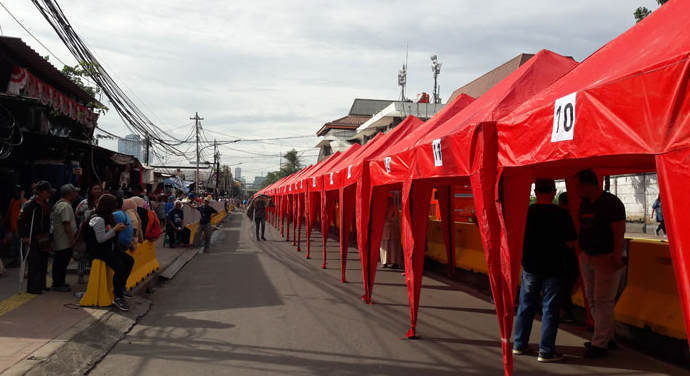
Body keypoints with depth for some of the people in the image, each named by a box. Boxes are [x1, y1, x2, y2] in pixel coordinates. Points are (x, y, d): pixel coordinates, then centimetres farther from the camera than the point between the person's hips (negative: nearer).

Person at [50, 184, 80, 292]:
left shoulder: (59, 204, 17)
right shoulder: (65, 206, -18)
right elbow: (66, 223, -23)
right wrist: (71, 238, -20)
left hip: (59, 241, 11)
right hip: (65, 241, -11)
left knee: (60, 262, 16)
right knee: (62, 262, -4)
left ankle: (59, 283, 23)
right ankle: (58, 284, 1)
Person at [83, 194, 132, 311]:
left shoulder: (107, 216, 13)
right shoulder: (98, 219, -18)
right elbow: (100, 239, -21)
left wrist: (117, 229, 4)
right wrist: (115, 230, -19)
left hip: (108, 248, 10)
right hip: (98, 250, -10)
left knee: (129, 260, 4)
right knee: (120, 267, -25)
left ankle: (120, 287, 15)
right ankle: (118, 298, -14)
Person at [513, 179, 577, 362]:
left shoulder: (525, 212, -7)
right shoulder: (562, 215, -13)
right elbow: (570, 243, -7)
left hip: (530, 267, 3)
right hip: (553, 269, -3)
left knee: (526, 306, 15)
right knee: (549, 310, 5)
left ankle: (519, 345, 23)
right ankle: (546, 351, 9)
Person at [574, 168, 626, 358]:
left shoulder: (611, 202, -14)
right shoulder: (585, 203, 10)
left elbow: (619, 231, -17)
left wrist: (617, 257, -22)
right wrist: (582, 252, 15)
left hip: (606, 258, -9)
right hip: (587, 257, 9)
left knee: (603, 300, -6)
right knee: (592, 298, 13)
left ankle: (600, 344, -1)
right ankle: (608, 337, 25)